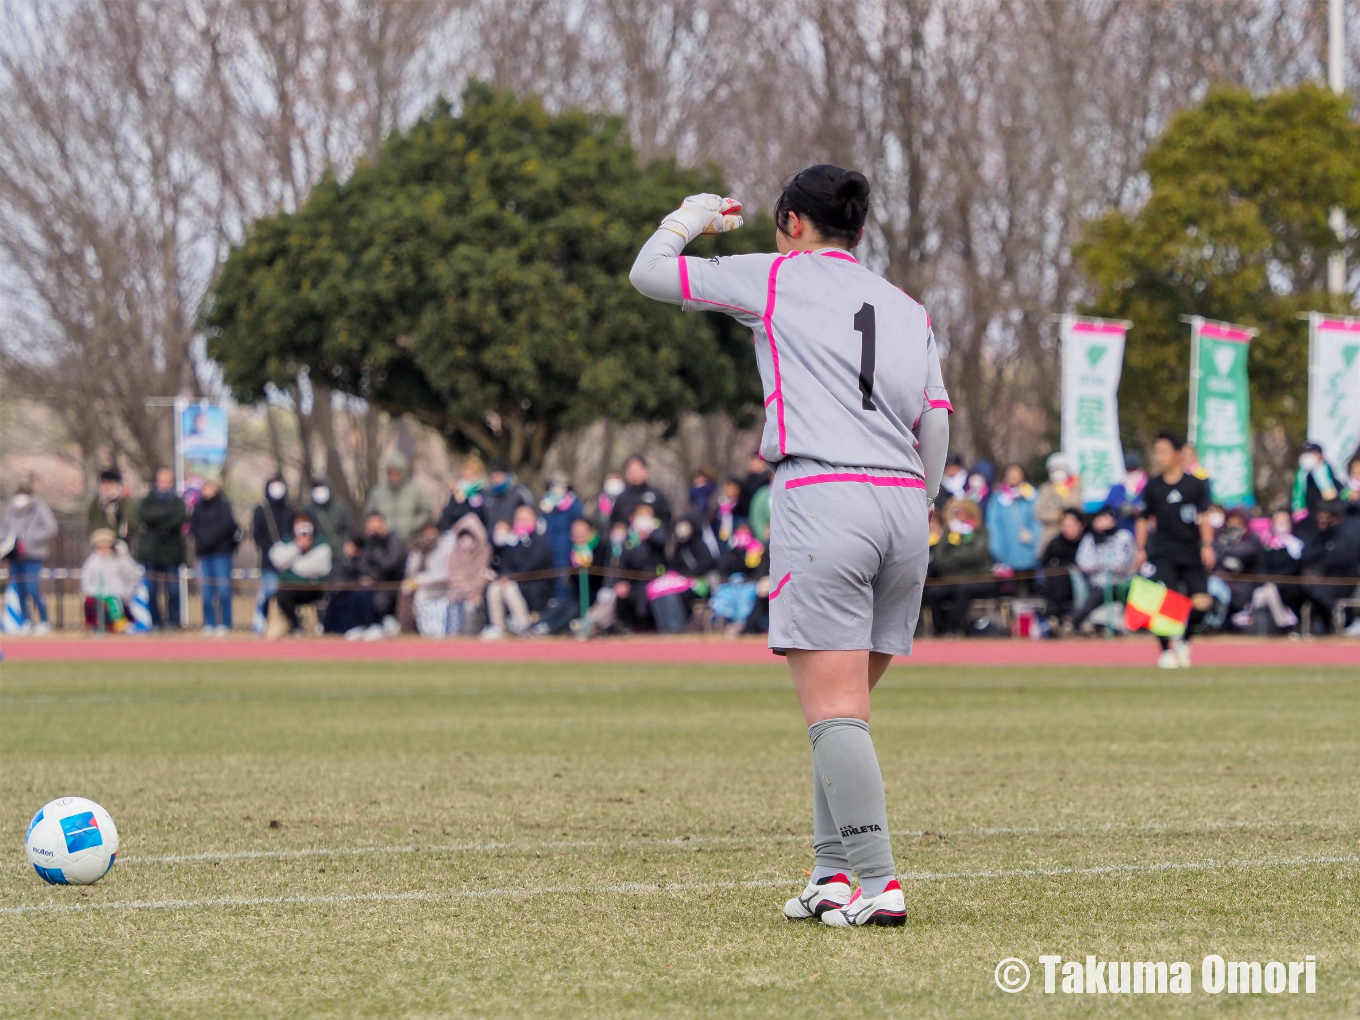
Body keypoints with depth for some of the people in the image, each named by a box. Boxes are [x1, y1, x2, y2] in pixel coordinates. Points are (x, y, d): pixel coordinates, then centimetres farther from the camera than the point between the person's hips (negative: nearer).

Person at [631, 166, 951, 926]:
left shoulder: (777, 278, 9)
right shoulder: (907, 310, 21)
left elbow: (650, 274, 16)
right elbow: (936, 422, 12)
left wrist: (692, 218, 35)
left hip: (822, 496, -6)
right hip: (903, 505, 6)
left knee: (836, 712, -9)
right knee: (847, 709, 13)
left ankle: (879, 883, -17)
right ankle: (833, 875, 10)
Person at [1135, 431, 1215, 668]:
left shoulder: (1195, 484, 1)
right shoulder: (1153, 486, 4)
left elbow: (1204, 517, 1)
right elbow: (1144, 520, 10)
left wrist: (1207, 546, -9)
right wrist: (1141, 549, 2)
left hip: (1191, 552, 0)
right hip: (1162, 553, 0)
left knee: (1201, 602, -11)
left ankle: (1183, 640, 15)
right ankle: (1167, 650, -3)